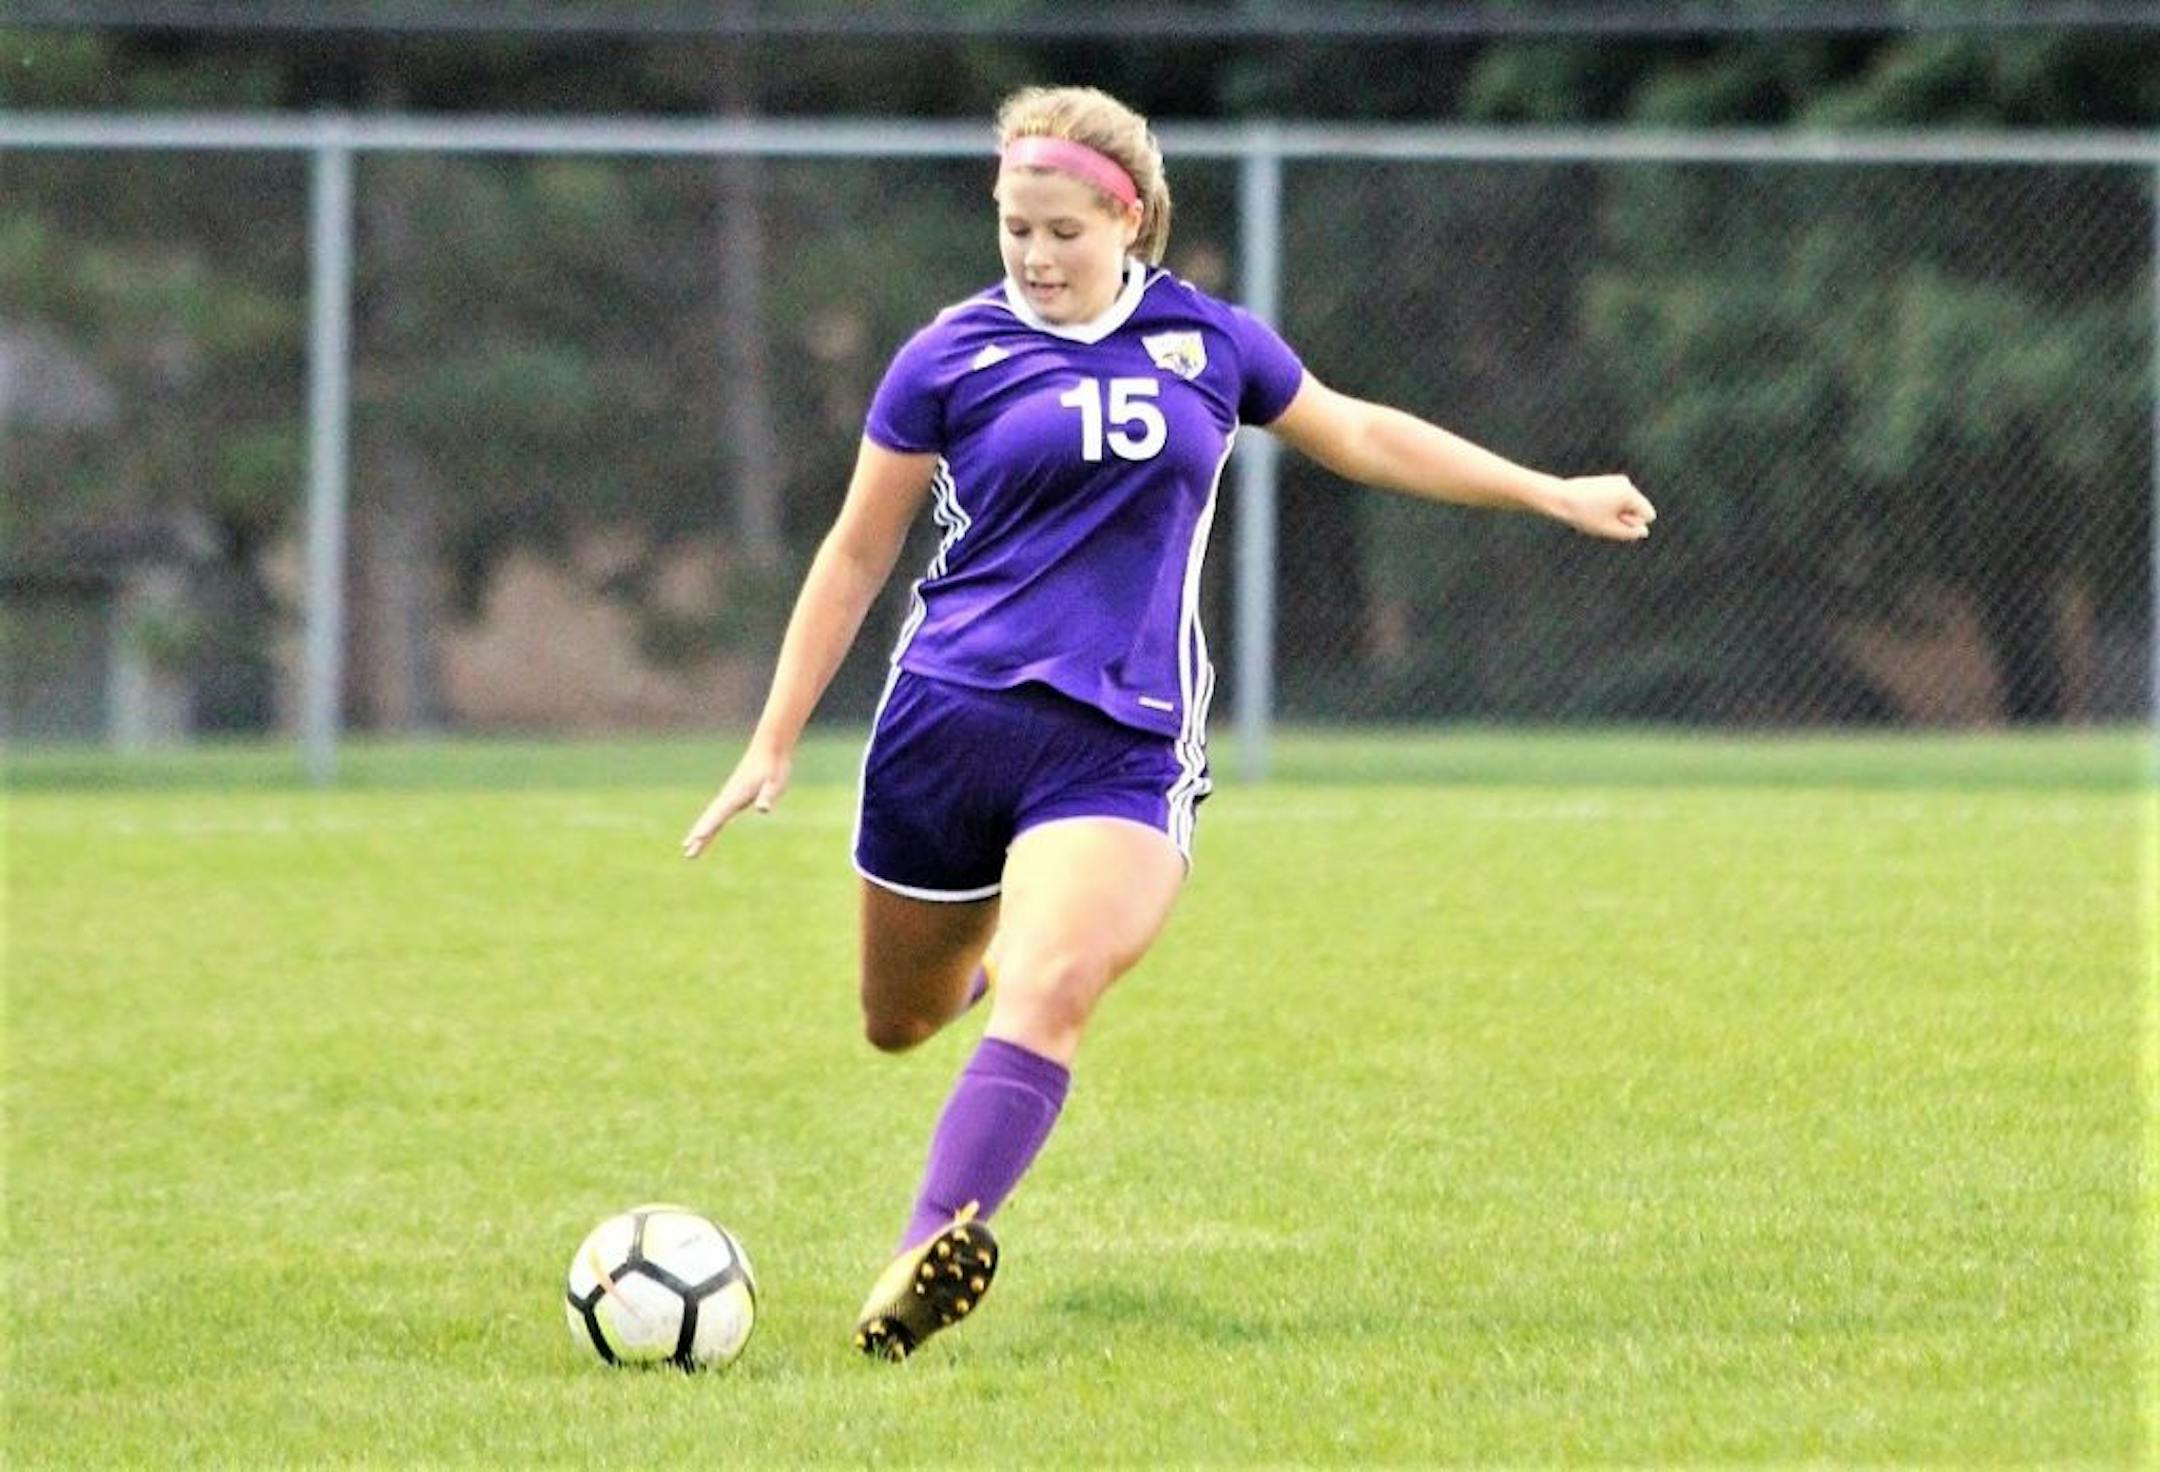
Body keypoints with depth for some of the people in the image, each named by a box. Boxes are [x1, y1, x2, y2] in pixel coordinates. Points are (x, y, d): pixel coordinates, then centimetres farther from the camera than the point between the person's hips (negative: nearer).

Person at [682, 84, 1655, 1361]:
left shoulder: (1208, 341, 8)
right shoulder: (953, 357, 2)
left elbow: (1360, 435, 24)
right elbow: (858, 554, 9)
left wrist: (1551, 494, 29)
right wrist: (776, 742, 5)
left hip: (1123, 744, -1)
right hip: (948, 721, 1)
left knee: (1044, 997, -24)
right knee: (900, 1023, 13)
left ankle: (930, 1255, -33)